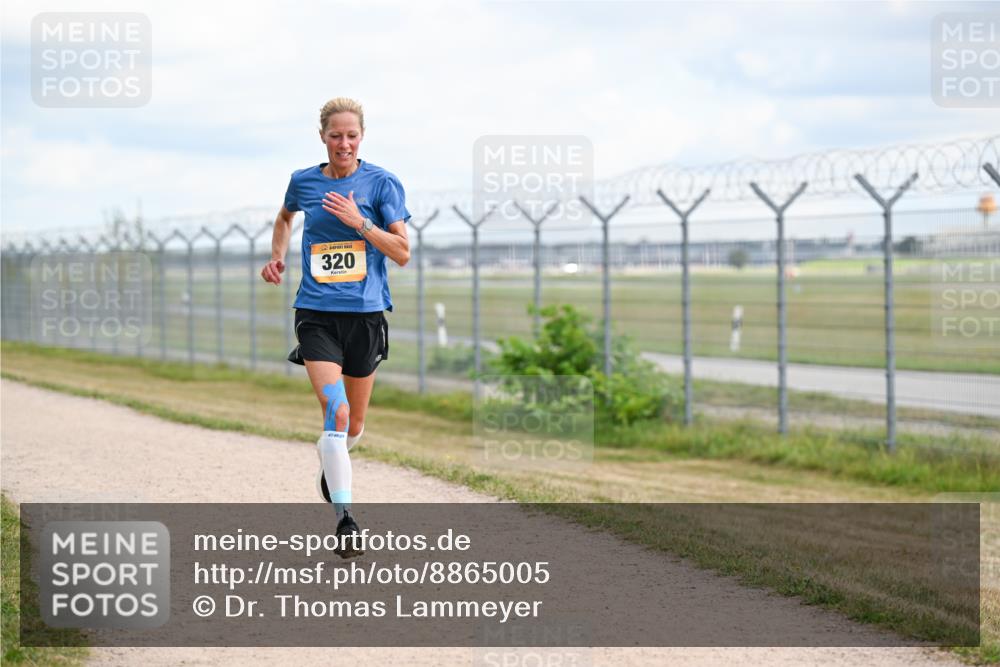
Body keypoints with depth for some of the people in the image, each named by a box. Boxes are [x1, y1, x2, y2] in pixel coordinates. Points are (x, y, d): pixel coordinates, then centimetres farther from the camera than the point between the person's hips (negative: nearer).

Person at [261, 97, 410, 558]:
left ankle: (329, 461, 49)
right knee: (335, 412, -20)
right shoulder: (303, 182, 4)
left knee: (353, 426, 13)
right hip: (316, 313, 0)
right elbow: (286, 216, 28)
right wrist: (277, 256, 12)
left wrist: (359, 222, -17)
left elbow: (403, 253, -6)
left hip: (365, 313, 1)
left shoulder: (381, 184, -2)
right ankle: (344, 520, -19)